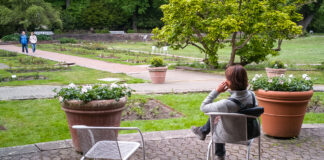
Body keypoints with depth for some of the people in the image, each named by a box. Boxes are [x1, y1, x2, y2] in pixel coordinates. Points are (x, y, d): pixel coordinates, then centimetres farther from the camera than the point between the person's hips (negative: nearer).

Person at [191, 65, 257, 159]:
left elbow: (203, 107, -22)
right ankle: (203, 131, 51)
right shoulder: (252, 95, -21)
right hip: (248, 133, 5)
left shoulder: (227, 104, -40)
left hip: (230, 137, -5)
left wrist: (216, 91, -22)